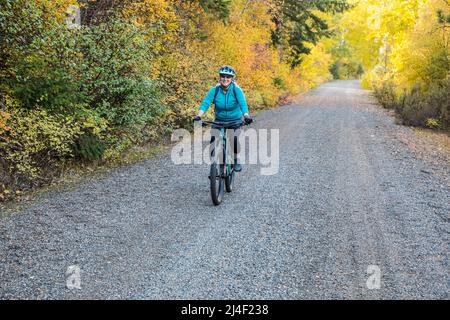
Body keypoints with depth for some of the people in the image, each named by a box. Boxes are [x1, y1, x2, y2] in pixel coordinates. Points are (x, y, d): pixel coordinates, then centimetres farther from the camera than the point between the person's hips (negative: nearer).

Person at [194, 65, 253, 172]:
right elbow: (205, 103, -22)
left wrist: (246, 116, -48)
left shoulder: (236, 90, -16)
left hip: (235, 121, -2)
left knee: (233, 138, -27)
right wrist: (199, 116, -40)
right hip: (219, 121, 2)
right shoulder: (214, 90, -12)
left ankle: (236, 159, 0)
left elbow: (243, 104, -29)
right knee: (212, 139, -20)